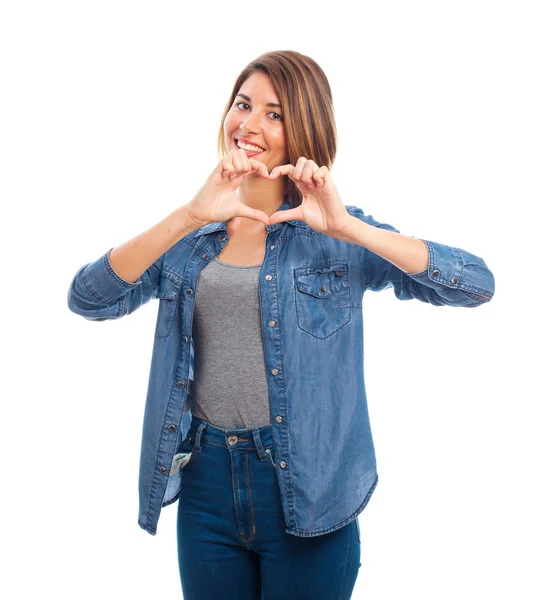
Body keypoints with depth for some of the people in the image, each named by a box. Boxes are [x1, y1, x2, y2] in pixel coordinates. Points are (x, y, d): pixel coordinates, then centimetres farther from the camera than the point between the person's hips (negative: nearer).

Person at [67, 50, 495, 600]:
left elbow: (478, 285, -11)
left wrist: (347, 227, -21)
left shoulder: (335, 235, -2)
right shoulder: (192, 237, 5)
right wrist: (189, 217, -20)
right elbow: (87, 300, -9)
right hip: (206, 478, 3)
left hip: (306, 487, -2)